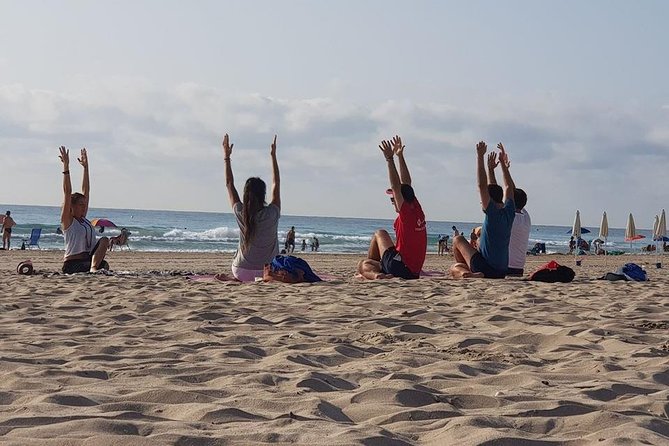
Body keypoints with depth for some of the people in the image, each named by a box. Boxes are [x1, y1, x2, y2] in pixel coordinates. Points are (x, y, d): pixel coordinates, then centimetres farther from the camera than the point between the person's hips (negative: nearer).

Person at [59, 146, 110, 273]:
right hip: (73, 265, -8)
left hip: (89, 258, 8)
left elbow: (86, 191, 18)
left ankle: (94, 267, -29)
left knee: (104, 240, -18)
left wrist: (85, 167, 18)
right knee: (104, 265, -29)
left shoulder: (83, 219, 16)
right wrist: (66, 167, -16)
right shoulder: (67, 220, -3)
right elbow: (67, 192, -11)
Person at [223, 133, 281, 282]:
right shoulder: (272, 214, -13)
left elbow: (229, 184, 3)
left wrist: (226, 157, 12)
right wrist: (273, 156, 10)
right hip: (267, 273, -1)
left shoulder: (241, 214, -10)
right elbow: (276, 184, 2)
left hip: (241, 273, 1)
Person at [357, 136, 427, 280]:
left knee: (379, 233, 14)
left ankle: (376, 274, 17)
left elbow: (396, 187, -20)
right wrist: (400, 156, 16)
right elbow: (406, 183, 14)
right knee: (362, 265, 18)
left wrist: (390, 159, -21)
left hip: (399, 267, -9)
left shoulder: (407, 214, -13)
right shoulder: (418, 212, 9)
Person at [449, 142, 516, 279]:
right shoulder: (509, 212, 5)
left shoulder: (493, 213, -15)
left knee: (458, 240, 11)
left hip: (485, 267, -8)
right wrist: (503, 163, 25)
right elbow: (509, 188, 20)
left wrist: (480, 156, -16)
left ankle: (465, 273, 8)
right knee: (454, 268, 22)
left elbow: (482, 185, -19)